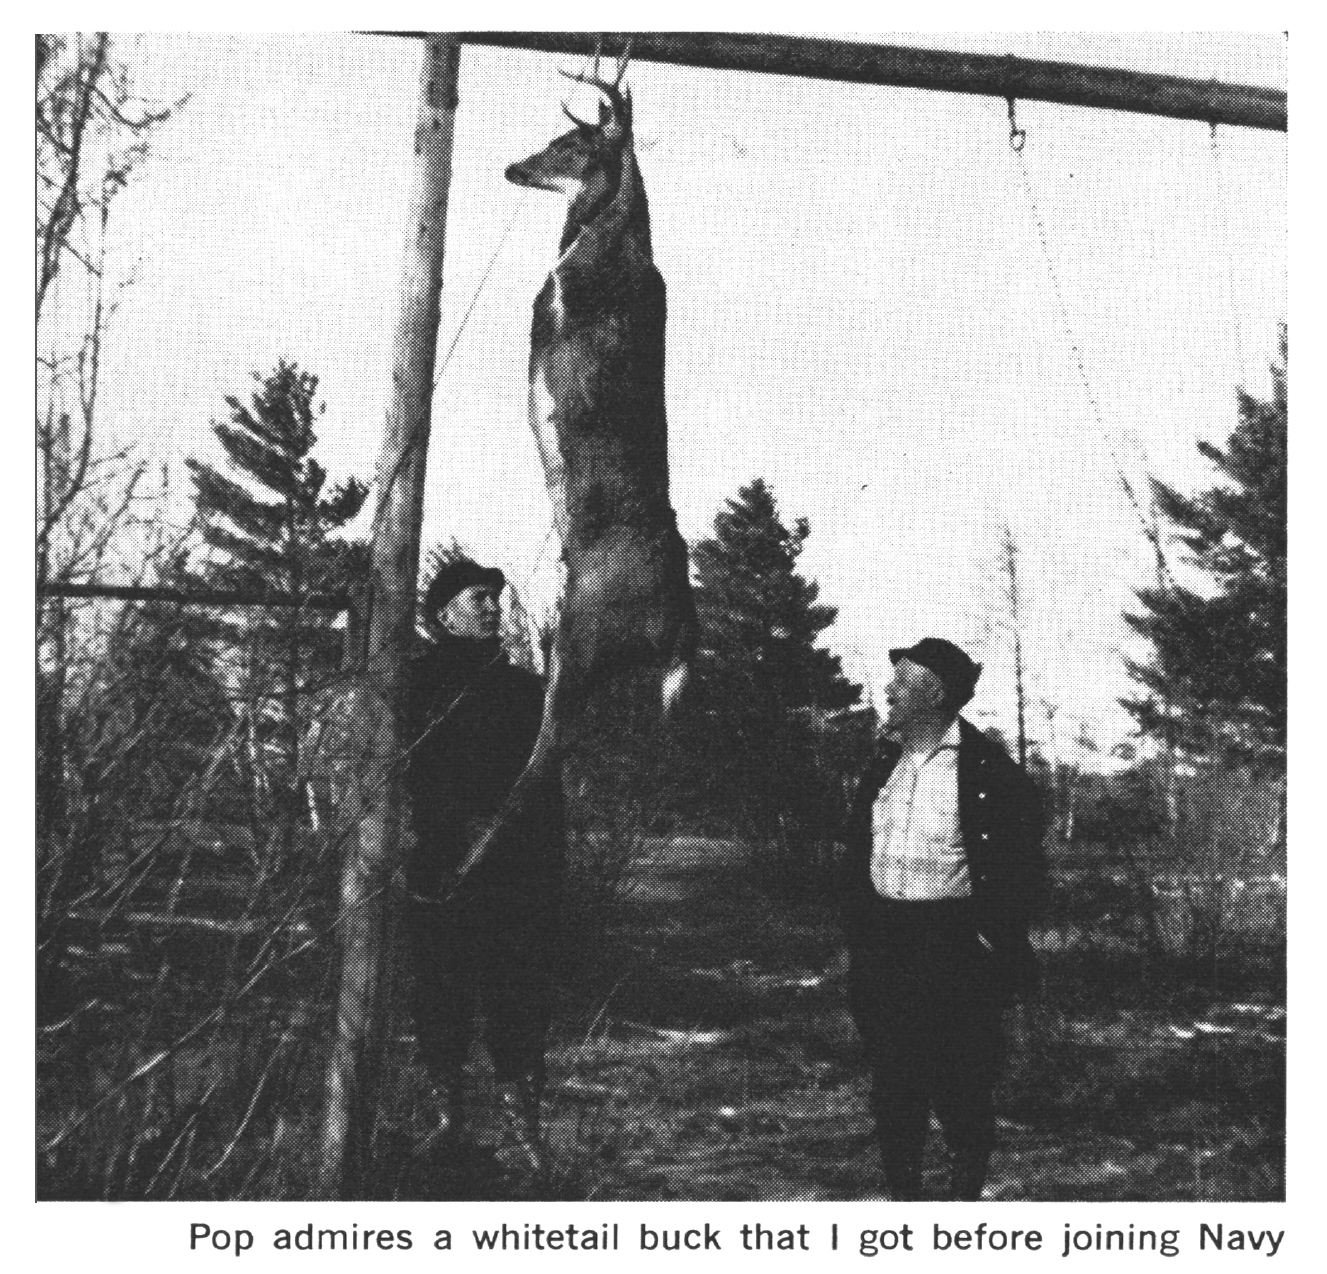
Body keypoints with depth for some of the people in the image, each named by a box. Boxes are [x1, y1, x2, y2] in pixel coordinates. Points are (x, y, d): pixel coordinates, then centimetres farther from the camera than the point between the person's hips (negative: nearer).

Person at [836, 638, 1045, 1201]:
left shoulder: (991, 771, -8)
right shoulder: (883, 762, 10)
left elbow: (1023, 864, -7)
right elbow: (856, 850, 15)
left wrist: (994, 939, -11)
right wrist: (856, 926, 7)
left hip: (957, 947, -5)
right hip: (884, 943, 5)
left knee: (961, 1087, 2)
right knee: (892, 1085, 9)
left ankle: (965, 1203, 16)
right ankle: (904, 1199, 21)